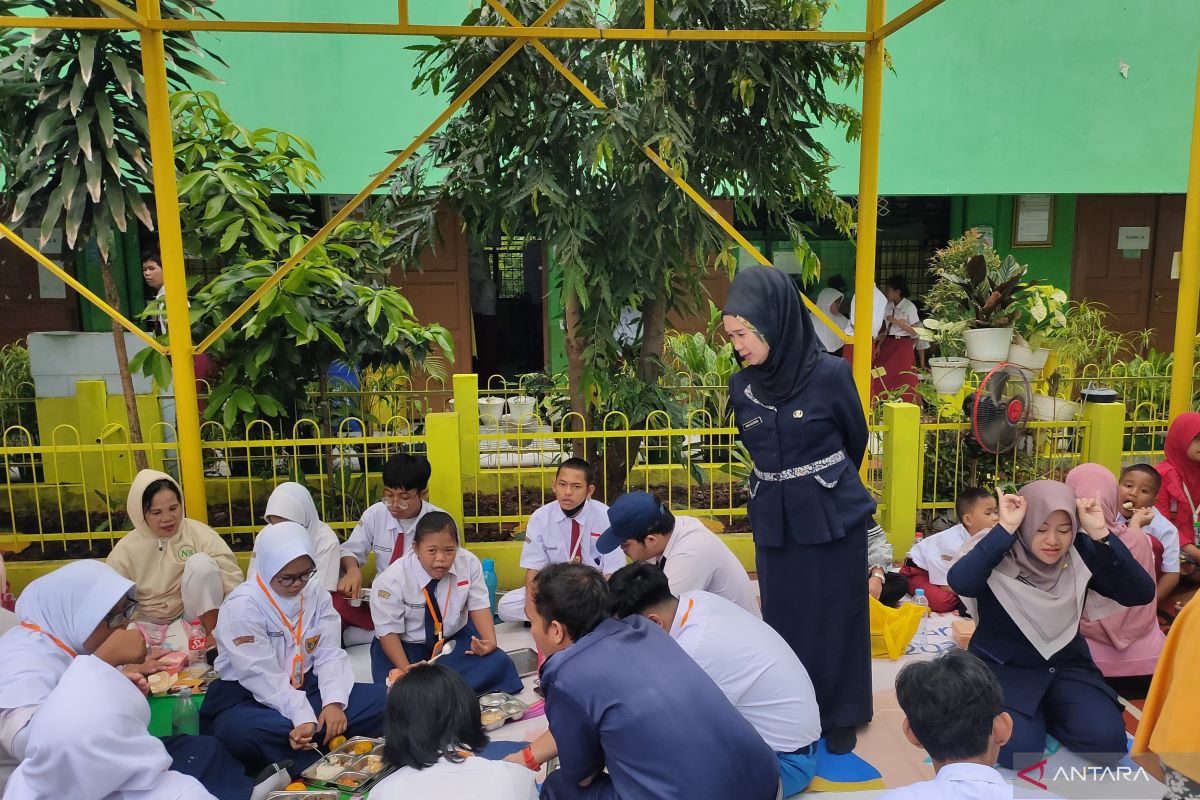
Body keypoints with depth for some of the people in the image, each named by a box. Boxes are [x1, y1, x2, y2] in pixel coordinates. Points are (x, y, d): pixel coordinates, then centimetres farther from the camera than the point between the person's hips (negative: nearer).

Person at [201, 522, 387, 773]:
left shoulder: (316, 597, 2)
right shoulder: (242, 606, -16)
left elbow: (330, 654, -3)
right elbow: (262, 675, -23)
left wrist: (334, 702, -22)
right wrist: (303, 718, -33)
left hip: (306, 688, 5)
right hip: (249, 697, -5)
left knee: (381, 700, -11)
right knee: (241, 731, -40)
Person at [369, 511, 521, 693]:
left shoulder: (469, 563, -19)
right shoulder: (391, 580, -24)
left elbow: (478, 605, -8)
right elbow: (388, 630, -18)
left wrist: (490, 641, -24)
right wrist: (407, 670, -29)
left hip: (455, 636, 3)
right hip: (407, 644, -3)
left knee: (497, 664, -18)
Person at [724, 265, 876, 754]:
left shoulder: (829, 374, -14)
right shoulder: (741, 387, -3)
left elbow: (856, 438, 2)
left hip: (831, 514, -3)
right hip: (774, 520, 4)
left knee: (835, 615, 11)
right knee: (784, 617, 12)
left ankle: (840, 715, 29)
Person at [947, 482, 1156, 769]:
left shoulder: (1081, 552, -7)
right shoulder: (997, 554, -19)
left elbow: (1141, 593, -17)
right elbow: (960, 583, -40)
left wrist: (1101, 534, -25)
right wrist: (1005, 528, -37)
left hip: (1066, 665, 4)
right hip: (1003, 667, -4)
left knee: (1107, 740, -17)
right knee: (1017, 749, -23)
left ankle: (1046, 712, 12)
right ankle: (1022, 715, 11)